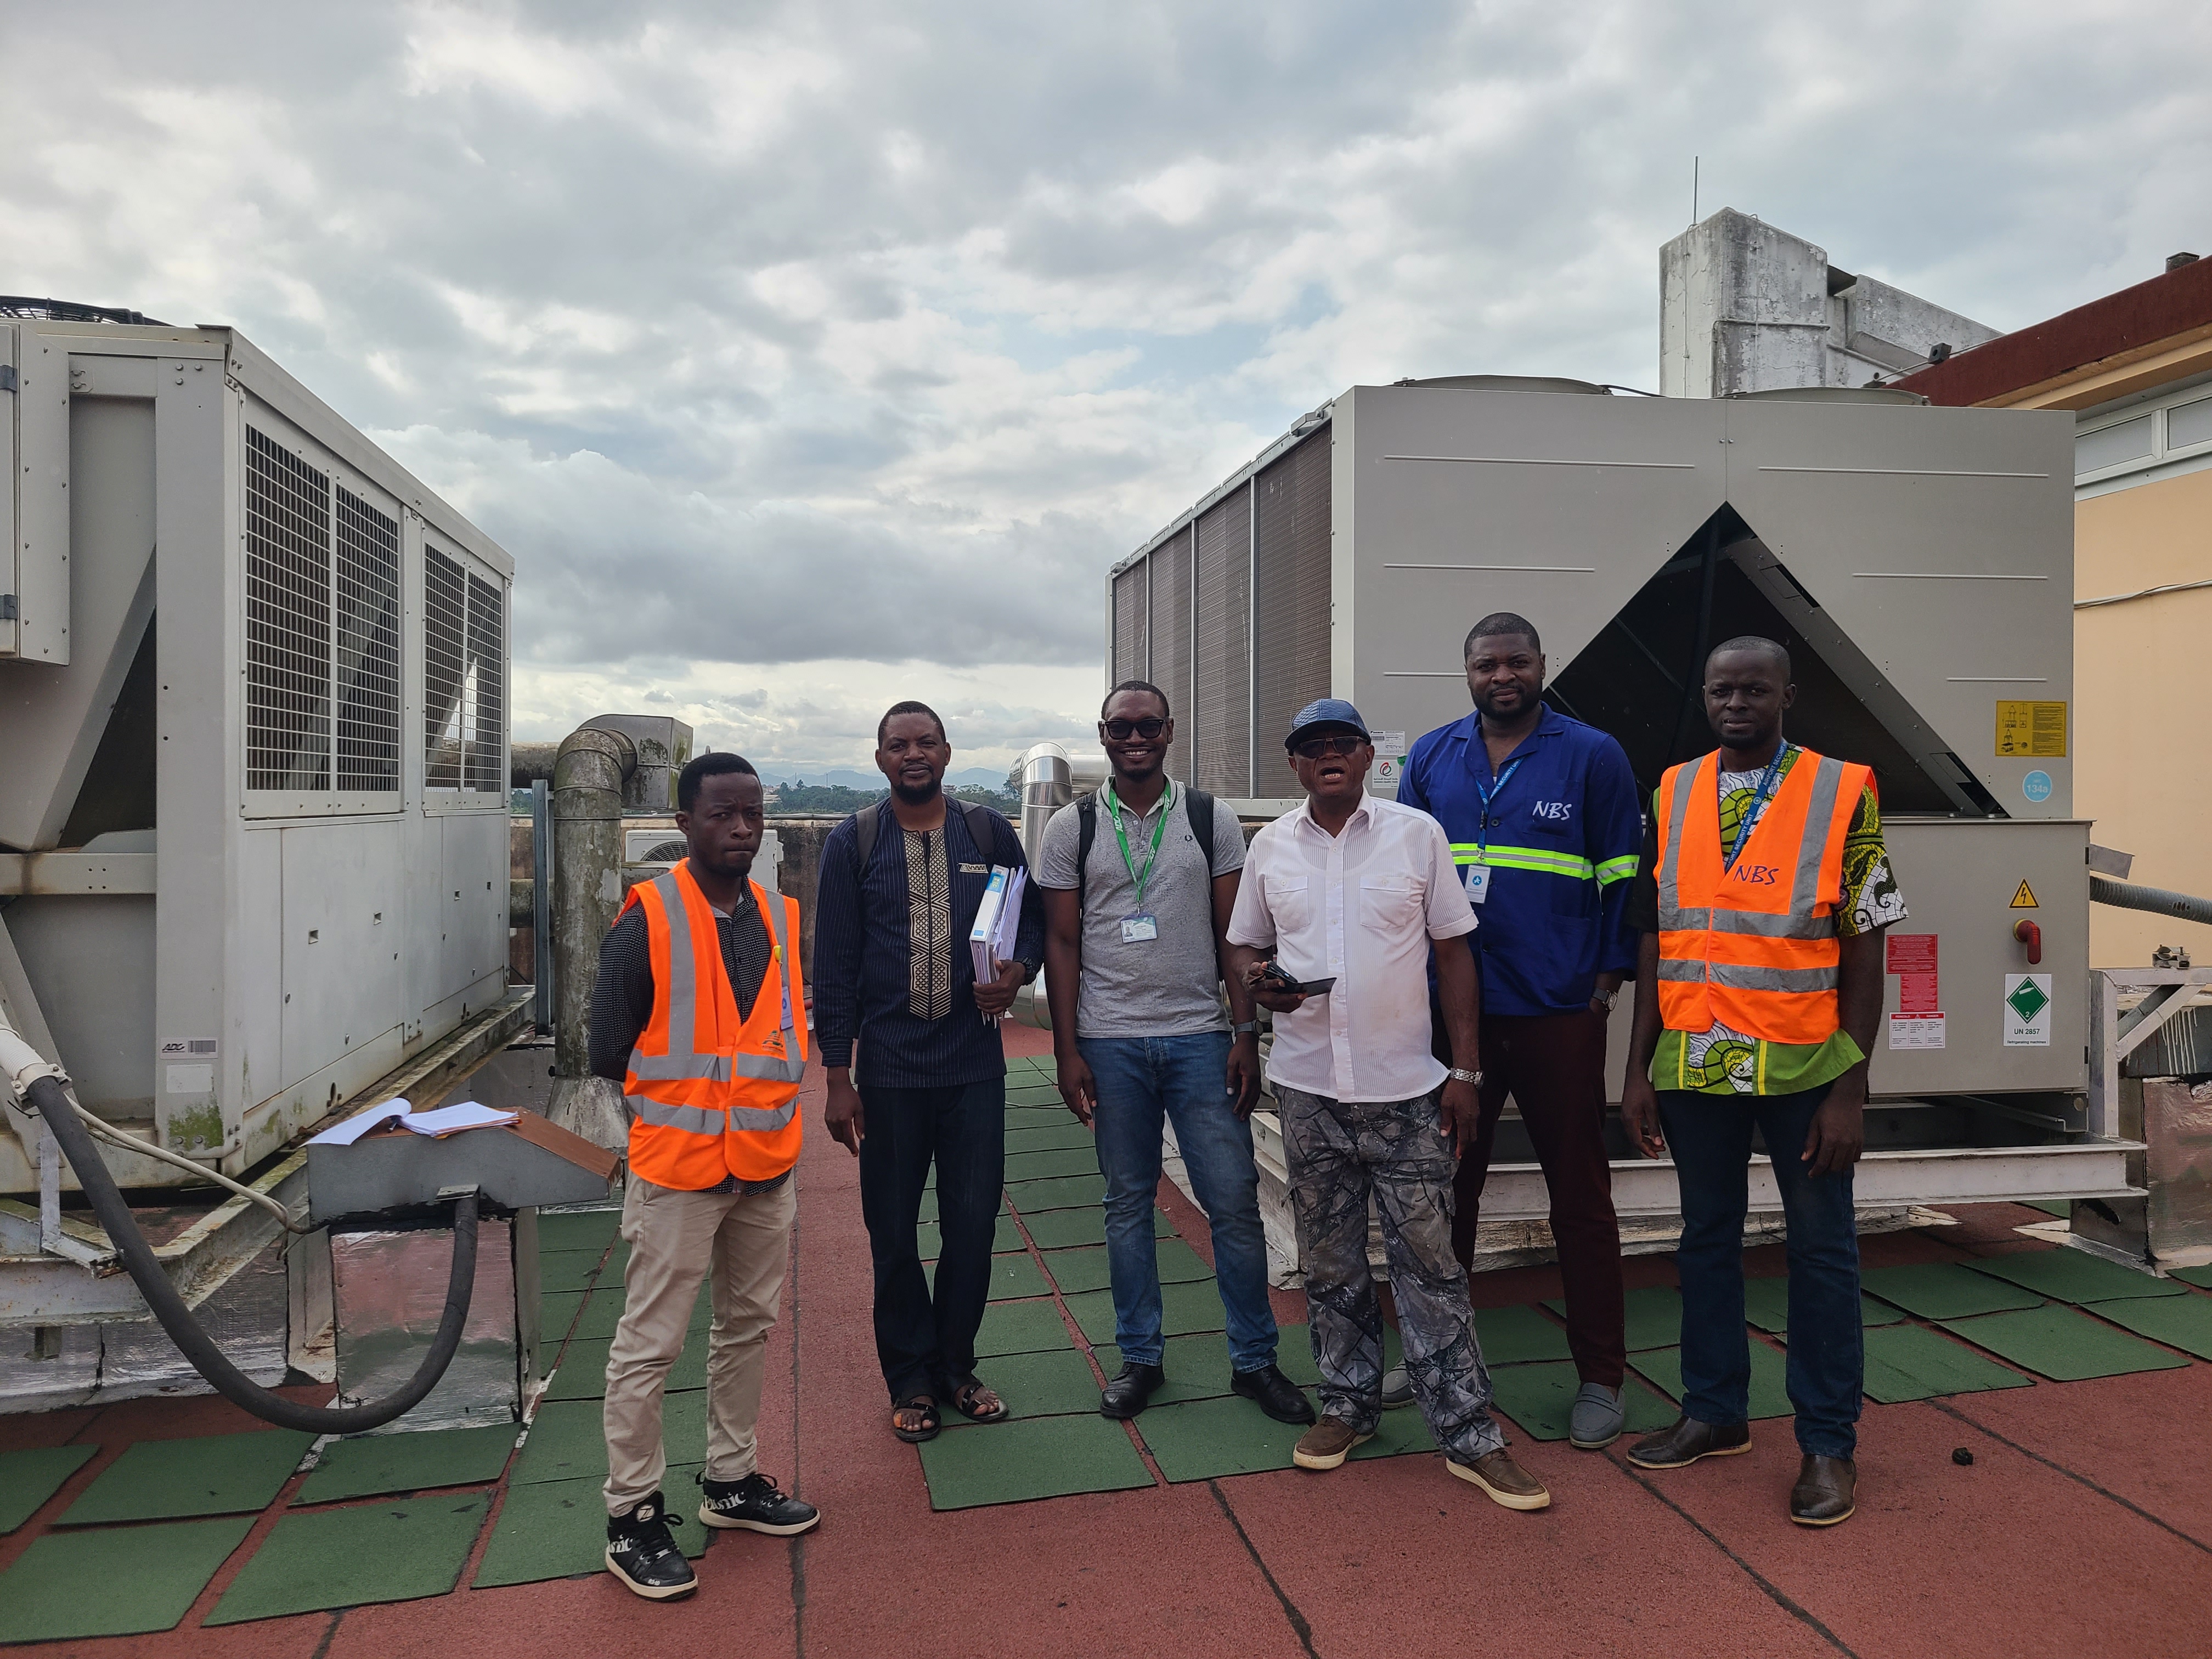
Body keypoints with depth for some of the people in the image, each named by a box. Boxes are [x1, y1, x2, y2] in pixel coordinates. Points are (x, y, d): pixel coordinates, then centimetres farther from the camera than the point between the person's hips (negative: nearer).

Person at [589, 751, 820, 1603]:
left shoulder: (781, 919, 6)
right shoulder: (645, 921, -11)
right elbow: (609, 1054, -9)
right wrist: (683, 1093, -1)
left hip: (766, 1163, 6)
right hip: (677, 1168, -6)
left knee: (749, 1326, 17)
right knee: (649, 1345, 2)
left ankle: (732, 1480, 34)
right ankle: (632, 1517, 18)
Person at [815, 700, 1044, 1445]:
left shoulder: (989, 833, 4)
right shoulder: (851, 842, 0)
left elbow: (1033, 917, 13)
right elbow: (834, 964, 0)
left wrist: (1017, 972, -10)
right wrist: (837, 1077, -3)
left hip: (975, 1063, 1)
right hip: (889, 1069, -1)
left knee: (974, 1221, 7)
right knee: (893, 1231, 8)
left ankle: (956, 1366, 28)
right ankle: (911, 1378, 26)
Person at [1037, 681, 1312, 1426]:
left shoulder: (1212, 820, 4)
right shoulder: (1071, 828, 3)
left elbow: (1233, 935, 4)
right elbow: (1062, 943, 4)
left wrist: (1246, 1035, -3)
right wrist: (1067, 1051, -1)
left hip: (1199, 1037, 0)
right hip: (1110, 1042, 0)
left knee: (1234, 1201, 1)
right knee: (1128, 1202, 10)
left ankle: (1254, 1359, 16)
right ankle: (1140, 1358, 24)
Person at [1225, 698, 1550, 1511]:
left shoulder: (1417, 833, -1)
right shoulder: (1270, 845, 5)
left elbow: (1454, 950, 1)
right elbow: (1243, 944, 14)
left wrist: (1466, 1070, -3)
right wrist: (1258, 979, -10)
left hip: (1405, 1086, -2)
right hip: (1308, 1086, 2)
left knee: (1430, 1261, 2)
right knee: (1329, 1262, 13)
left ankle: (1471, 1436, 12)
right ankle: (1348, 1404, 29)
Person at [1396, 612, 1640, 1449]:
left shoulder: (1593, 756, 0)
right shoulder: (1431, 757, 8)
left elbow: (1623, 876, 1)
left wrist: (1607, 979, -6)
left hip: (1559, 1015, -3)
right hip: (1450, 1014, 3)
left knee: (1580, 1198, 6)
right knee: (1445, 1190, 13)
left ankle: (1600, 1378, 20)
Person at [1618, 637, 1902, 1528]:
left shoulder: (1844, 794, -5)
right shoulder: (1672, 795, 5)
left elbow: (1864, 950, -5)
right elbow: (1653, 941, 7)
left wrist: (1852, 1088, -10)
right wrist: (1638, 1069, 4)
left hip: (1804, 1068, -3)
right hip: (1694, 1064, 4)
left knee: (1822, 1250, 8)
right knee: (1707, 1238, 14)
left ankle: (1828, 1442, 22)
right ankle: (1715, 1412, 30)